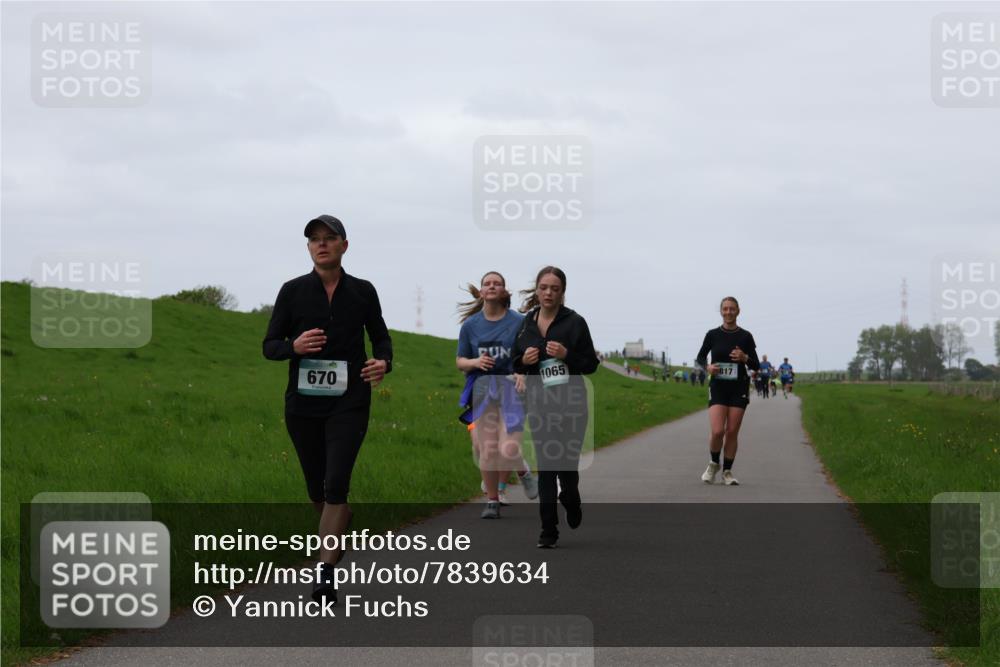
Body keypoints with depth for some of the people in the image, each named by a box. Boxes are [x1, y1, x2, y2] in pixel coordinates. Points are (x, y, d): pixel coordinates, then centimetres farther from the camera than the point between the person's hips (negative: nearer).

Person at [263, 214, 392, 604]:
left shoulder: (363, 292, 2)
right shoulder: (293, 291, 0)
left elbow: (380, 337, 14)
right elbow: (270, 346, 2)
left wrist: (384, 362, -8)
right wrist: (294, 346, -20)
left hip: (349, 402, -2)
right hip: (303, 404, 2)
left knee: (336, 485, -15)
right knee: (316, 489, 11)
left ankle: (325, 572, -16)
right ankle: (335, 540, 41)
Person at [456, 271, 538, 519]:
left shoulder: (519, 322, 0)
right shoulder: (470, 325, 7)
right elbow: (460, 361, 12)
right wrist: (475, 362, -9)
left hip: (511, 387, -2)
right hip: (482, 389, 2)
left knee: (509, 450, -13)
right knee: (487, 450, -2)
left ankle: (522, 471, 23)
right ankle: (492, 501, 15)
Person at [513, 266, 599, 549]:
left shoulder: (575, 322, -5)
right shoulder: (524, 324, 6)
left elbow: (591, 365, -3)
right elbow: (514, 365, 15)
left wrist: (567, 355, -19)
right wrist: (523, 360, -7)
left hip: (571, 405, -3)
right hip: (539, 405, 3)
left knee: (566, 464, -1)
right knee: (545, 466, 0)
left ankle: (571, 500, 34)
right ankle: (548, 530, 3)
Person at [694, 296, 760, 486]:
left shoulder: (745, 336, 1)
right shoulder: (713, 335, 1)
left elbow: (756, 366, 4)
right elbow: (700, 358, 12)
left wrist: (745, 358, -16)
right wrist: (707, 367, -9)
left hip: (739, 388, 1)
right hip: (718, 387, -1)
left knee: (732, 432, -1)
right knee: (717, 431, -13)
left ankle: (727, 472, 14)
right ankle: (713, 464, 13)